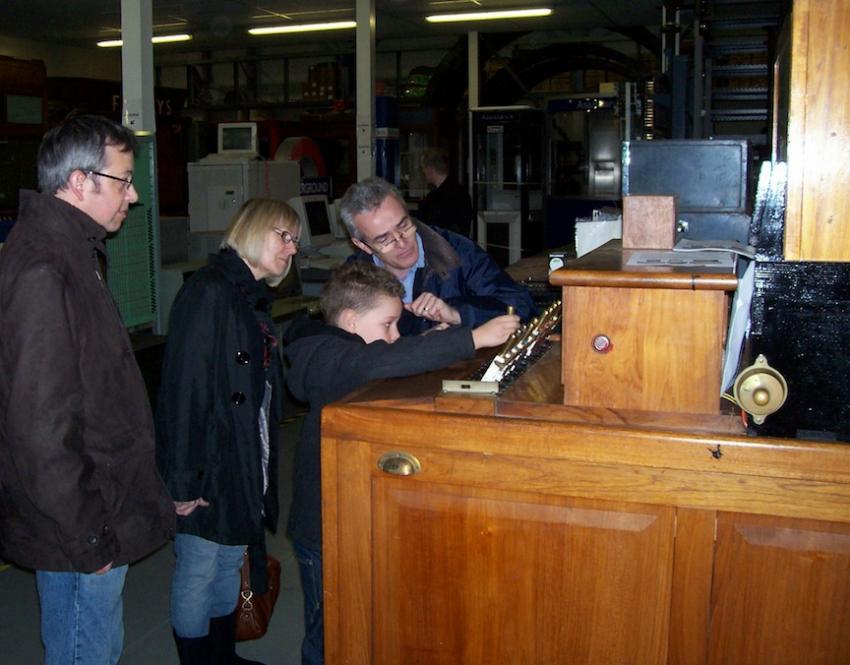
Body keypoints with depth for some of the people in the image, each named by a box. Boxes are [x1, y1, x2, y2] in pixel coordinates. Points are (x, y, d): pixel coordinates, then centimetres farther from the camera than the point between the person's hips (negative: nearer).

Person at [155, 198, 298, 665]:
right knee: (198, 570, 5)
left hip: (244, 465, 9)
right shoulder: (209, 292, -17)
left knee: (229, 564, 20)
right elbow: (183, 389, -22)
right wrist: (183, 478, -22)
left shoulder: (254, 298, 12)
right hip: (208, 469, -9)